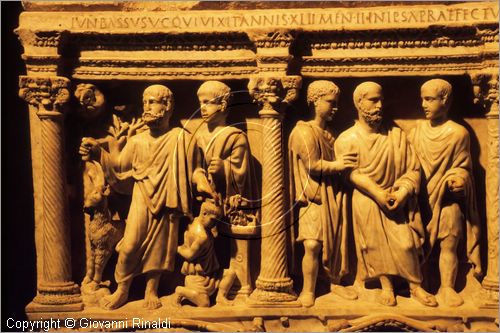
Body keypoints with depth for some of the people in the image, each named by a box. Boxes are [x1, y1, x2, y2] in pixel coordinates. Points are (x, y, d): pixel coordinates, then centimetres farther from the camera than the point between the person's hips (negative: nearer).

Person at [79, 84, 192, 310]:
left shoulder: (179, 138, -3)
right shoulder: (137, 141, 6)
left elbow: (185, 171, -4)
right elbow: (120, 166, 0)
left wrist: (179, 203, -10)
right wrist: (98, 153, -14)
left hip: (165, 202, -1)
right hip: (141, 199, 2)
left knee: (158, 245, 8)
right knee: (130, 245, -6)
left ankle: (151, 290, 23)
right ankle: (122, 290, 12)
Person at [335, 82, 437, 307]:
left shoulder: (396, 135, 2)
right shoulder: (346, 140, -2)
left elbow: (412, 168, -1)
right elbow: (353, 173, -11)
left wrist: (403, 192, -18)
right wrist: (378, 194, -21)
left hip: (396, 198, 1)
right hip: (366, 201, -1)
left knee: (406, 243, -7)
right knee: (376, 244, 3)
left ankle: (416, 287, 10)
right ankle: (386, 287, 20)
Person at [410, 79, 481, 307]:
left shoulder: (458, 133, -7)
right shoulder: (417, 130, 3)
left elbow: (463, 167, -1)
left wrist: (457, 178, -20)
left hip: (448, 199, -3)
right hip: (420, 198, 3)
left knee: (448, 245, -1)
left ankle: (447, 288, 10)